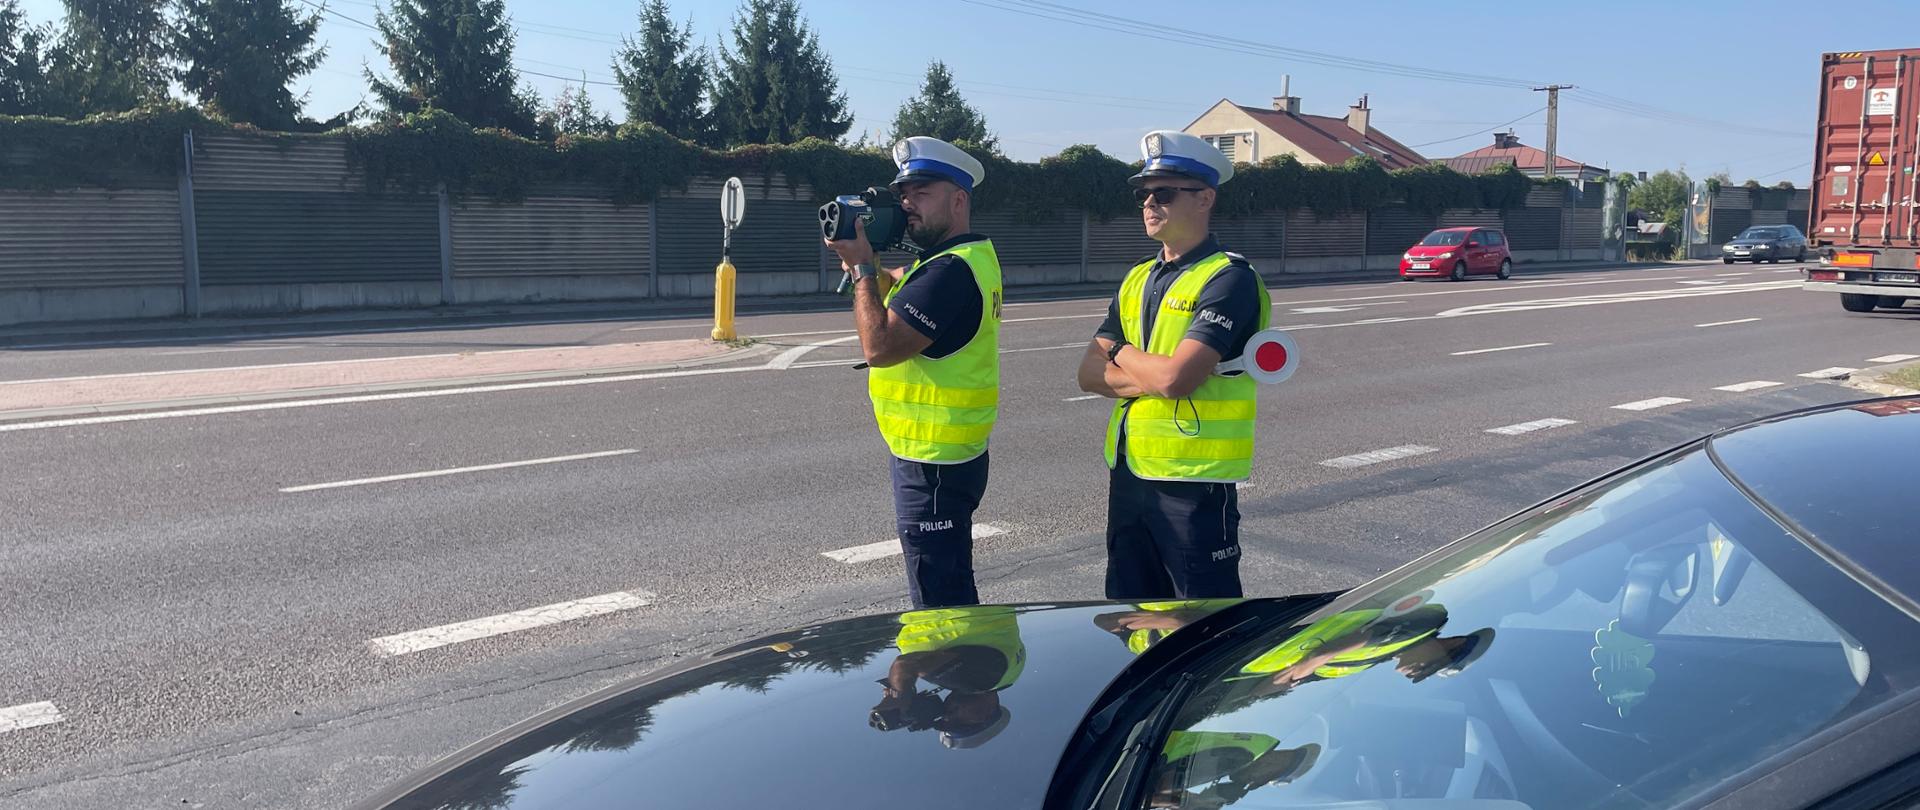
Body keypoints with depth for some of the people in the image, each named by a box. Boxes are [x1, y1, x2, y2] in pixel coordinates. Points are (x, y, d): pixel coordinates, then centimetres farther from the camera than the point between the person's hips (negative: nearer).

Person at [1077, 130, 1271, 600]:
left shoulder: (1229, 279, -12)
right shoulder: (1138, 278, 12)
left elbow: (1175, 377, -24)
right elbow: (1089, 373, 6)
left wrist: (1121, 354, -5)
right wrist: (1151, 377, -12)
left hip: (1194, 481, -7)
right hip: (1127, 473, 8)